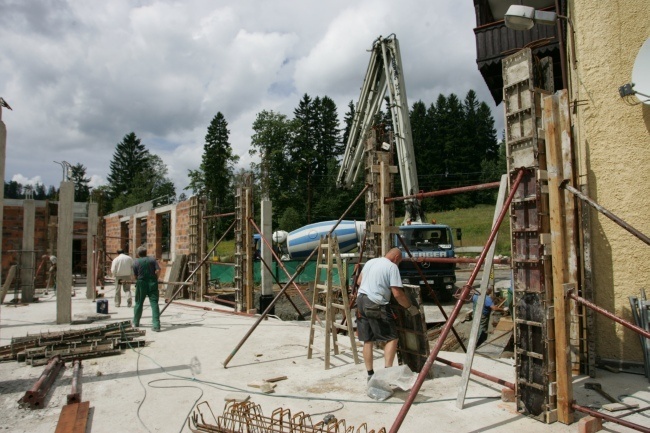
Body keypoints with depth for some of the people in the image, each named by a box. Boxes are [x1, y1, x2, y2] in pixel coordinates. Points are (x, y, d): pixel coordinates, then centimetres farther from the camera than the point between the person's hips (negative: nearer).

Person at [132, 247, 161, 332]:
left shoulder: (136, 262, 1)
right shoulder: (152, 259, 2)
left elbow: (135, 276, 2)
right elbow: (158, 270, -8)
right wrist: (155, 278, 6)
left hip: (141, 284, 0)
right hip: (152, 283, 0)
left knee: (138, 303, 17)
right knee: (154, 303, -3)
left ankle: (136, 322, 33)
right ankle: (156, 325, -11)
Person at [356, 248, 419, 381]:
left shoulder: (370, 262, 15)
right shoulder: (392, 267, -6)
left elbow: (359, 281, 25)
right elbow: (397, 294, -11)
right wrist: (410, 308, 1)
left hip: (361, 301, 7)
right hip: (376, 305, -7)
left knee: (367, 340, 12)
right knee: (392, 338, 3)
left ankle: (370, 374, 17)